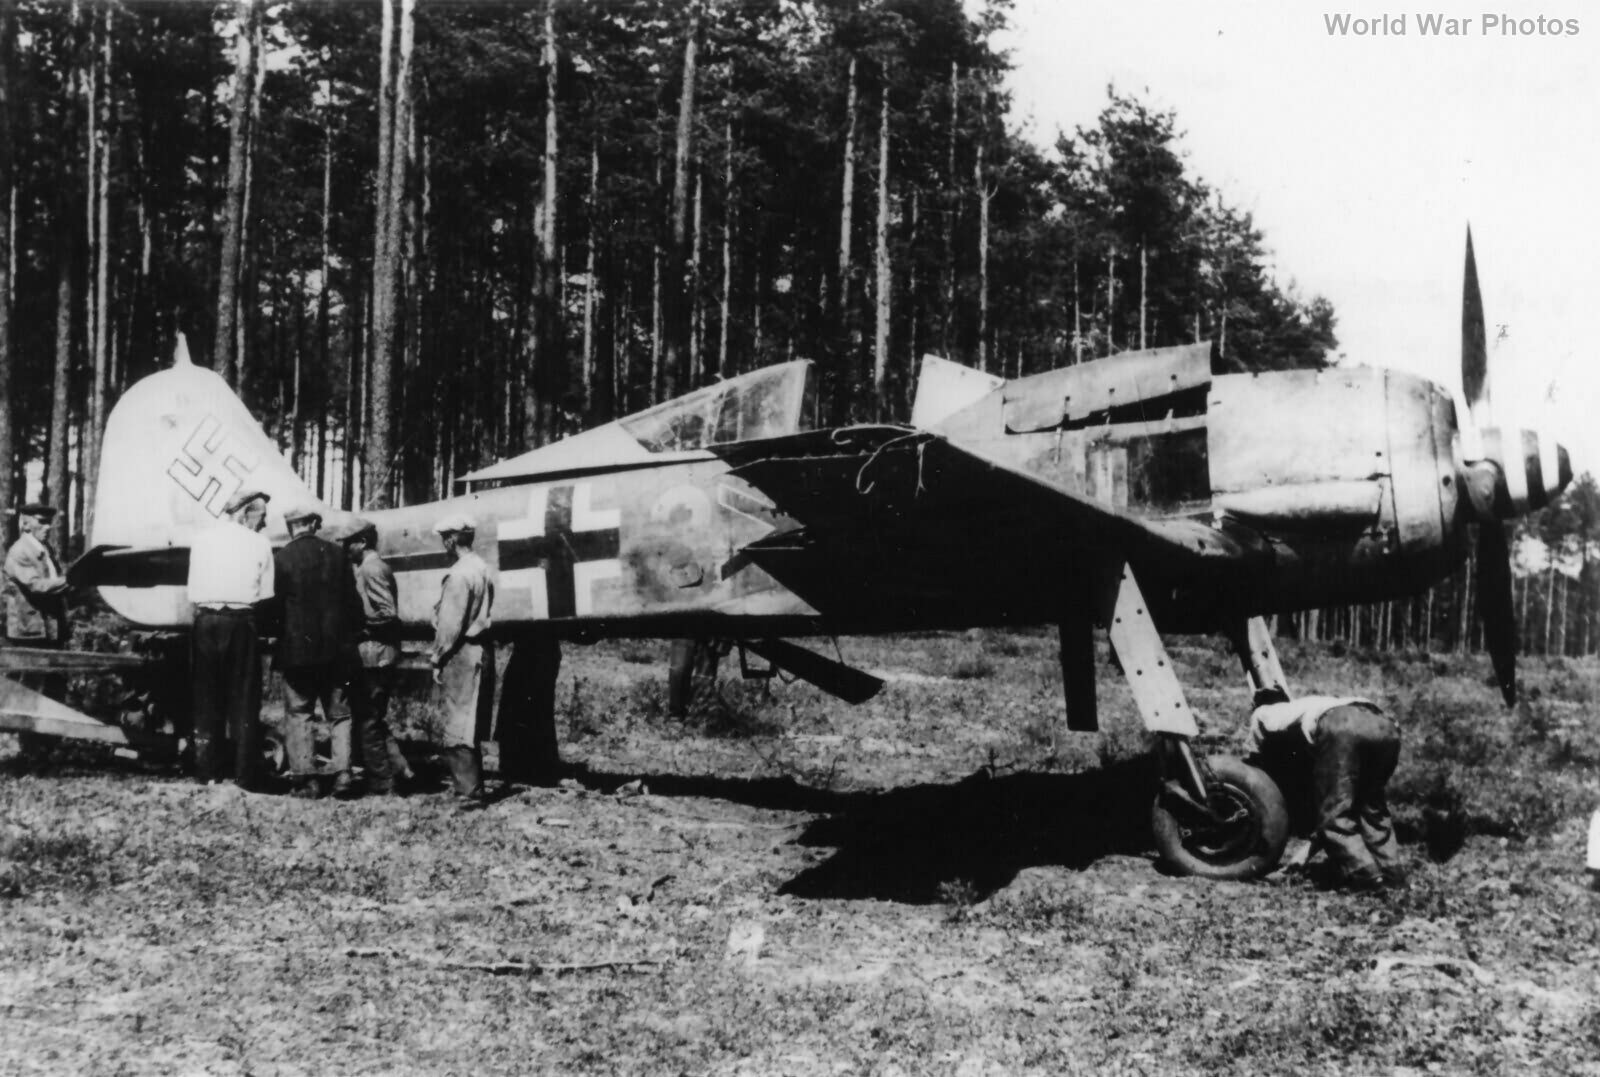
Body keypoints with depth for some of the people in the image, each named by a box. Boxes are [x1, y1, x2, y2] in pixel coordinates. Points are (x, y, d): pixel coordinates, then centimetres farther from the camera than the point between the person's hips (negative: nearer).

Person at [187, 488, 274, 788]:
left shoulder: (202, 539, 9)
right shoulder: (259, 544, 1)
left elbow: (193, 590, 6)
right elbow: (266, 595, -2)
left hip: (205, 620, 3)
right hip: (241, 621, -3)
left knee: (206, 699, 10)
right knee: (244, 701, 3)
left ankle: (207, 772, 10)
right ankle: (245, 775, 1)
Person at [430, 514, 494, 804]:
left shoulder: (459, 574, -16)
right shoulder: (482, 569, 12)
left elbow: (451, 624, -17)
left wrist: (438, 659, -8)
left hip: (461, 653, -9)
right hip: (482, 649, 9)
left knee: (455, 728, -4)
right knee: (470, 727, 15)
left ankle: (469, 791, -5)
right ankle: (472, 786, 20)